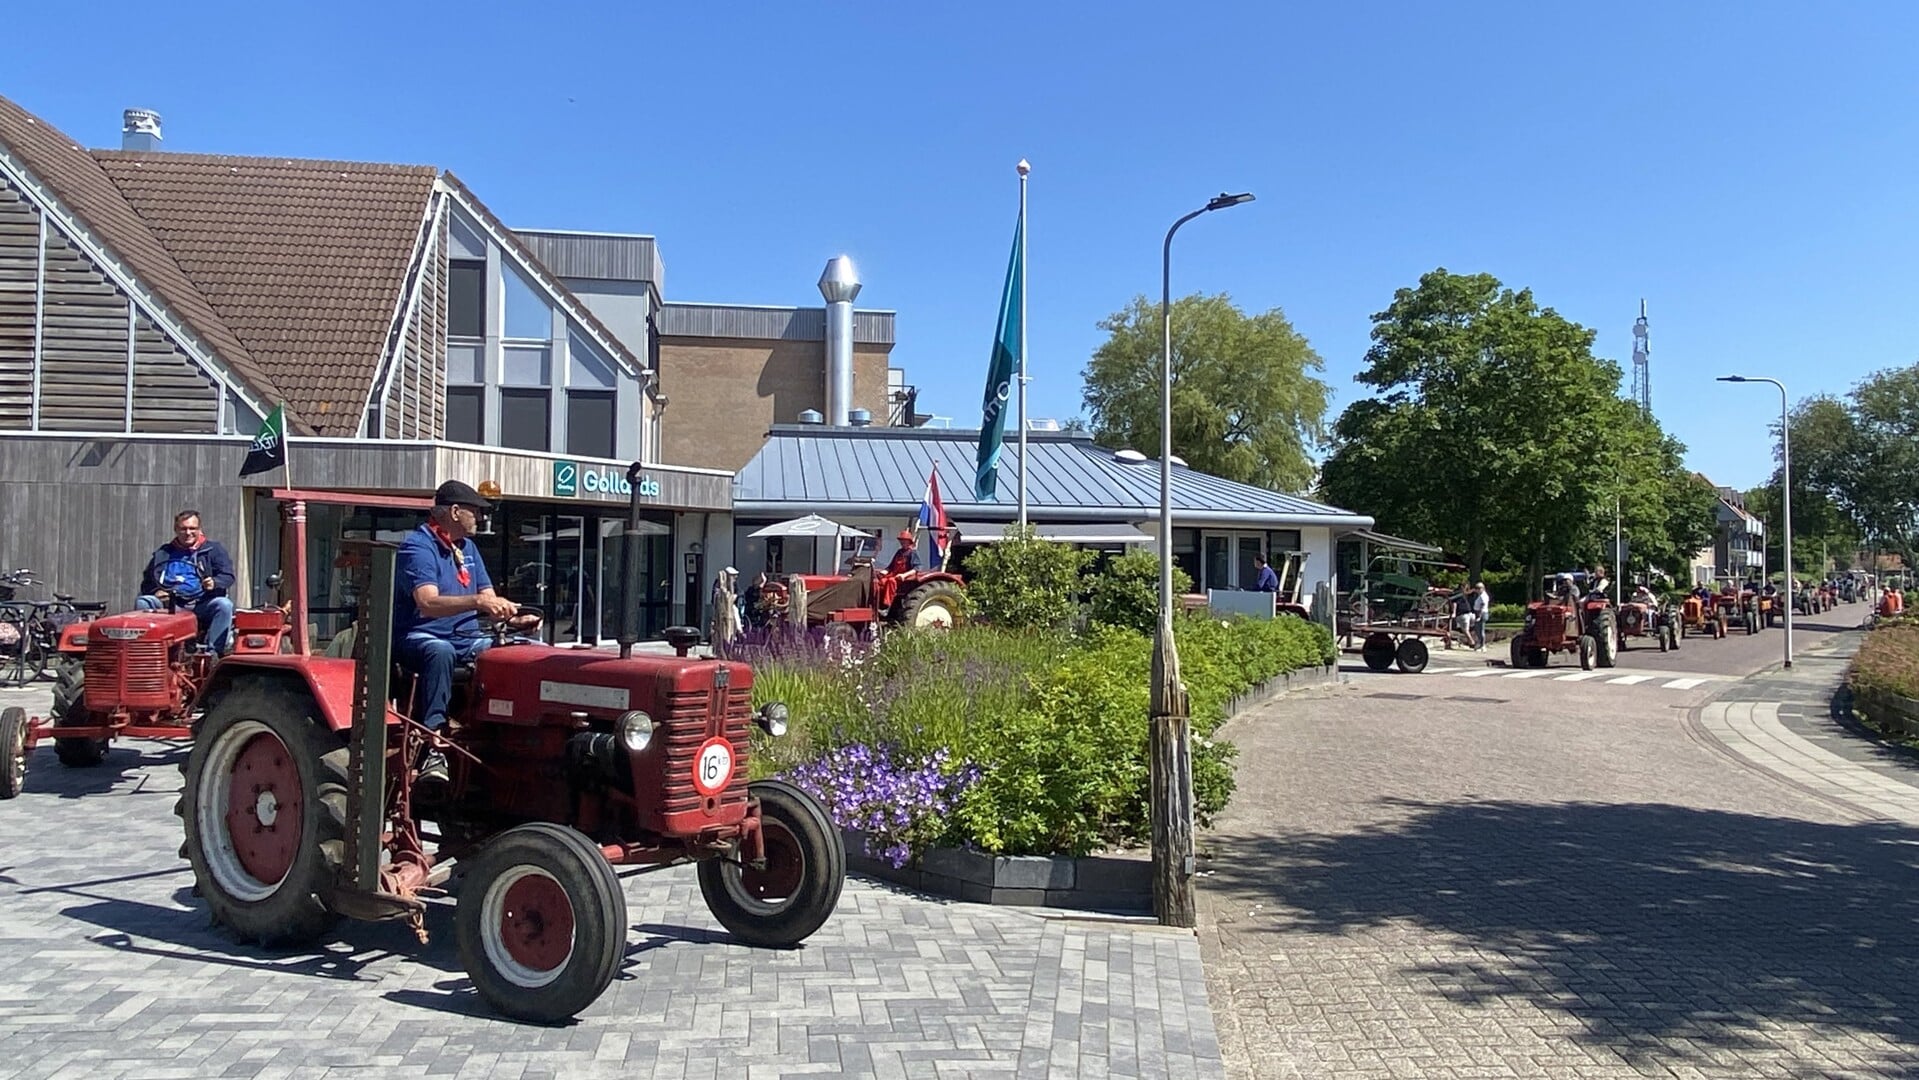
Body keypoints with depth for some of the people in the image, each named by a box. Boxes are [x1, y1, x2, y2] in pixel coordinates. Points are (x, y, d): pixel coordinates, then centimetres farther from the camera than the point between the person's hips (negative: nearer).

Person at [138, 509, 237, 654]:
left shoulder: (213, 549, 14)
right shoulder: (163, 554, 21)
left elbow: (228, 576, 3)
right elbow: (146, 583, 23)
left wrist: (214, 583, -20)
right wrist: (155, 592, -1)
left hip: (202, 605, -2)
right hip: (169, 604, 2)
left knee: (224, 605, -33)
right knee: (142, 602, -23)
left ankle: (212, 651, -34)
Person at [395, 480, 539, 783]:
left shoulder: (467, 547, 16)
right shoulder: (417, 546, -11)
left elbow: (489, 600, 12)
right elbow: (428, 604, -27)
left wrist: (512, 618, -9)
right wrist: (478, 601, -41)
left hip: (466, 639, 7)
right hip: (420, 638, -7)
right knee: (441, 652, -42)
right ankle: (433, 746, -45)